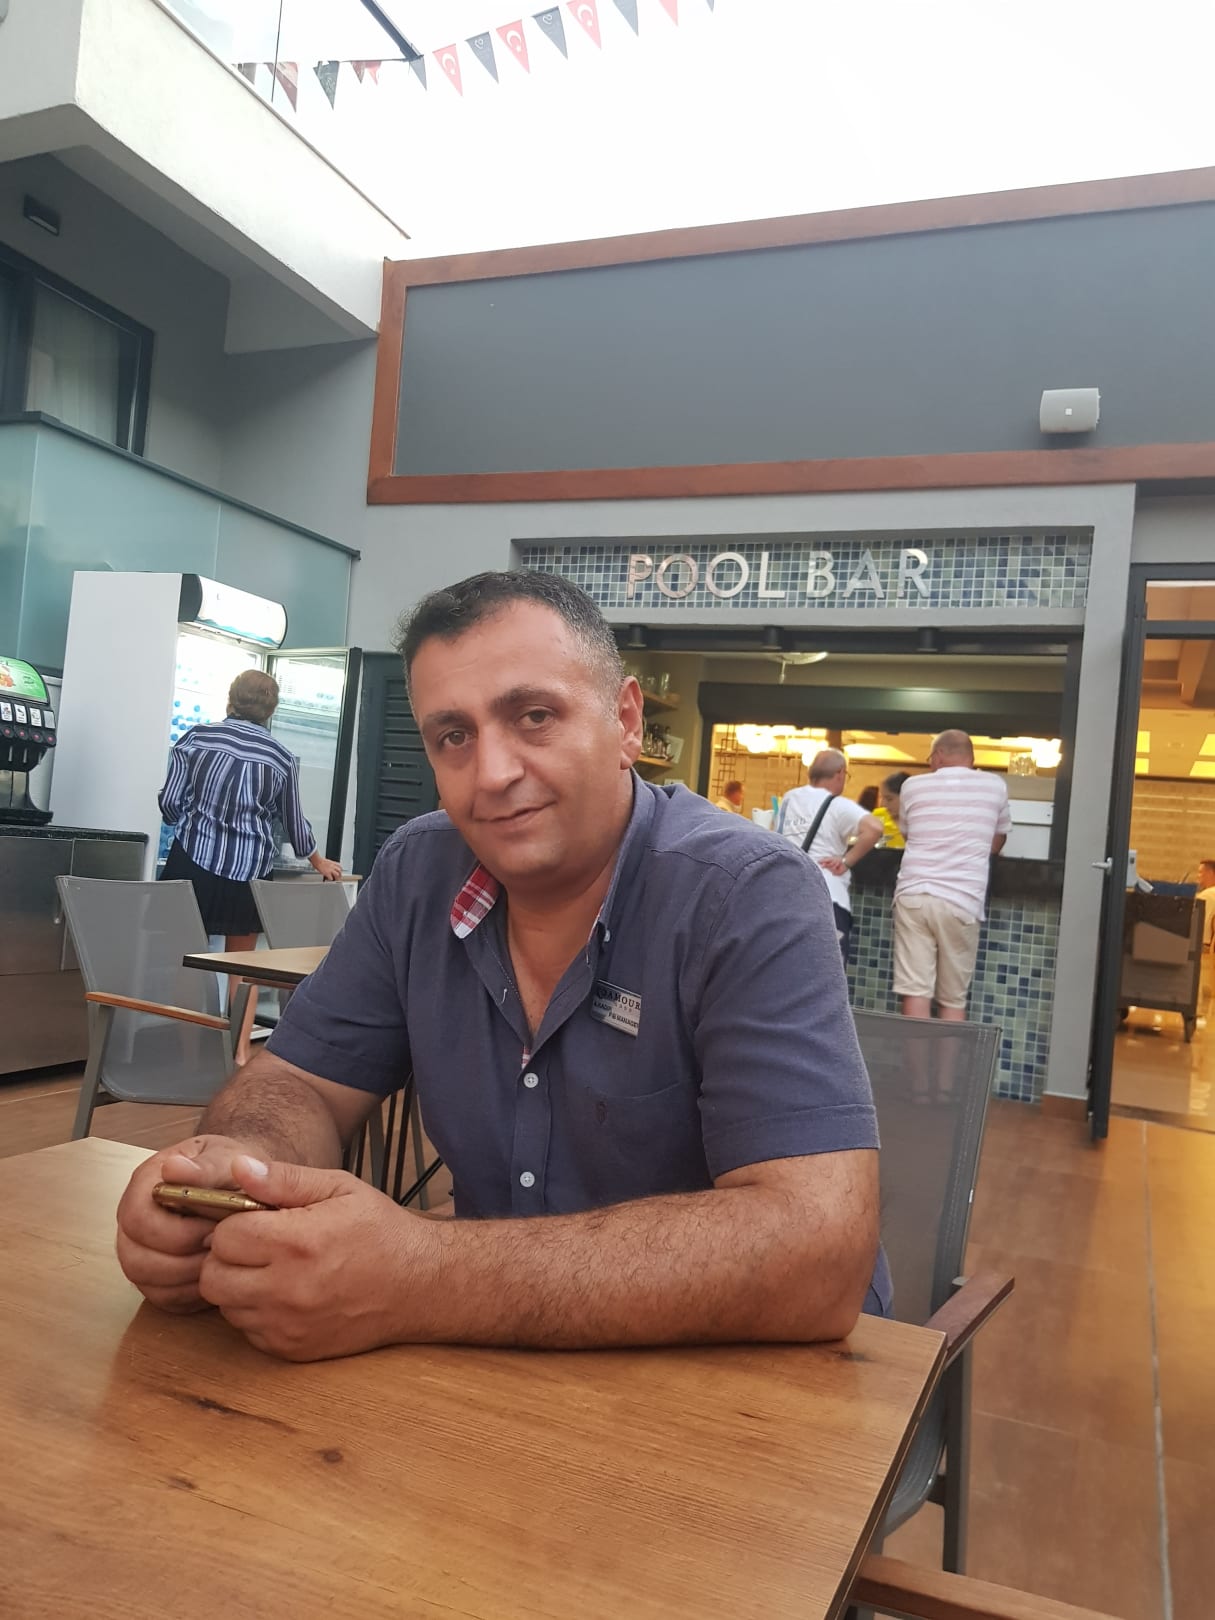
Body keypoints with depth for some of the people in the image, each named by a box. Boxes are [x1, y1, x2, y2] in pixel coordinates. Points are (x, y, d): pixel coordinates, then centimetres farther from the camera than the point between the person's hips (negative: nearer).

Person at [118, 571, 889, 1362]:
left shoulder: (752, 900, -21)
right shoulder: (416, 873, -3)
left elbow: (815, 1254, -30)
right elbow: (300, 1082, 2)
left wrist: (419, 1281, -36)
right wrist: (232, 1163, -23)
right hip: (510, 1368, 4)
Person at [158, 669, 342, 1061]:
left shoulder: (195, 738, 1)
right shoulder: (281, 758, 1)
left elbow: (169, 803, 0)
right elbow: (293, 822, 10)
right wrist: (319, 862, 28)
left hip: (193, 860, 0)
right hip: (248, 870, 0)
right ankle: (240, 1051, 15)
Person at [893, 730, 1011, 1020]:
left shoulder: (913, 786, 9)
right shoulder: (995, 786, 9)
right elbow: (996, 845, 21)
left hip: (913, 895, 0)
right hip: (962, 902, 0)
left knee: (915, 992, -2)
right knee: (954, 1000, 7)